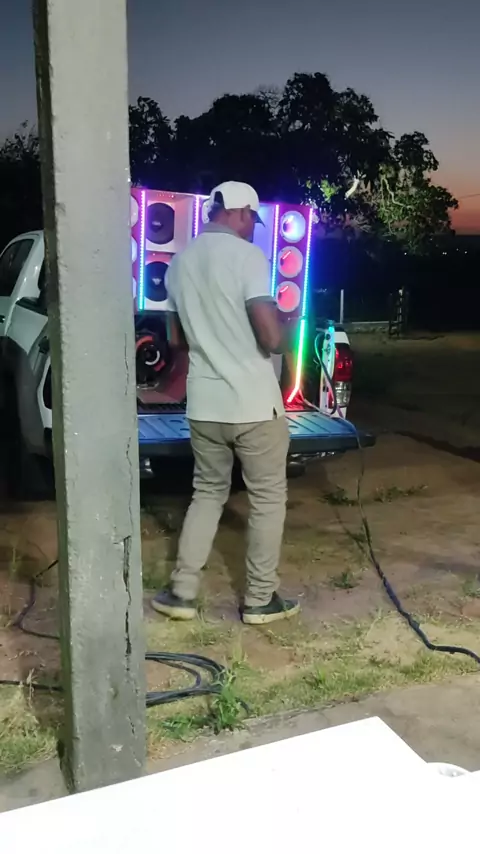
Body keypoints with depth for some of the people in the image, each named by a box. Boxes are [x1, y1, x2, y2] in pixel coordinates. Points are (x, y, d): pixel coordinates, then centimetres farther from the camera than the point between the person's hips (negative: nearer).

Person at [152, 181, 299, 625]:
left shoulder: (180, 262, 9)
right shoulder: (248, 256, -12)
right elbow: (273, 338, -18)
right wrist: (287, 326, 4)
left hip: (204, 404, 6)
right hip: (254, 404, -6)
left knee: (208, 492, 19)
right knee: (268, 498, 9)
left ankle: (182, 592, 20)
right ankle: (260, 599, 19)